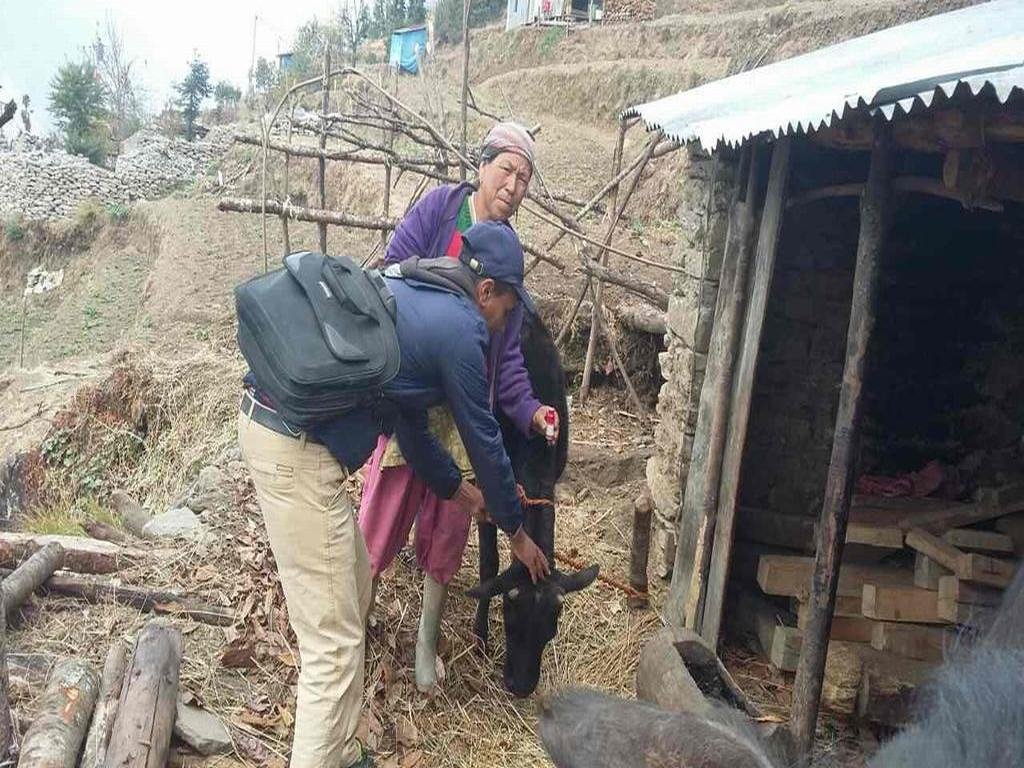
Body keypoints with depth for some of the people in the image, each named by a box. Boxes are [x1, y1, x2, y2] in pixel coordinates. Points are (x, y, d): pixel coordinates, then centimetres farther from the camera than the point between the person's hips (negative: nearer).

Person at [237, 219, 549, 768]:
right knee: (335, 640, -3)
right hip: (295, 449, -10)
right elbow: (483, 438, 3)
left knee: (352, 583, 21)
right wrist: (517, 532, 18)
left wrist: (455, 488, 40)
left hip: (267, 418, 10)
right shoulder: (460, 327, -6)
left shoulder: (410, 294, 21)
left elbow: (407, 412, 30)